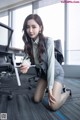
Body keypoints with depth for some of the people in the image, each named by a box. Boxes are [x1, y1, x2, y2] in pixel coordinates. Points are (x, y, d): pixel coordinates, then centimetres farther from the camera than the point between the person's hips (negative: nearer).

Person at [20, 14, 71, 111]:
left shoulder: (48, 41, -26)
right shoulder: (28, 44, -10)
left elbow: (51, 63, -27)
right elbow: (32, 60, -11)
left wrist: (50, 88, -26)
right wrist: (27, 65, -37)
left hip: (56, 72, -5)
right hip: (43, 73, 5)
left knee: (53, 105, -14)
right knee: (36, 99, 5)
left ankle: (67, 92, 17)